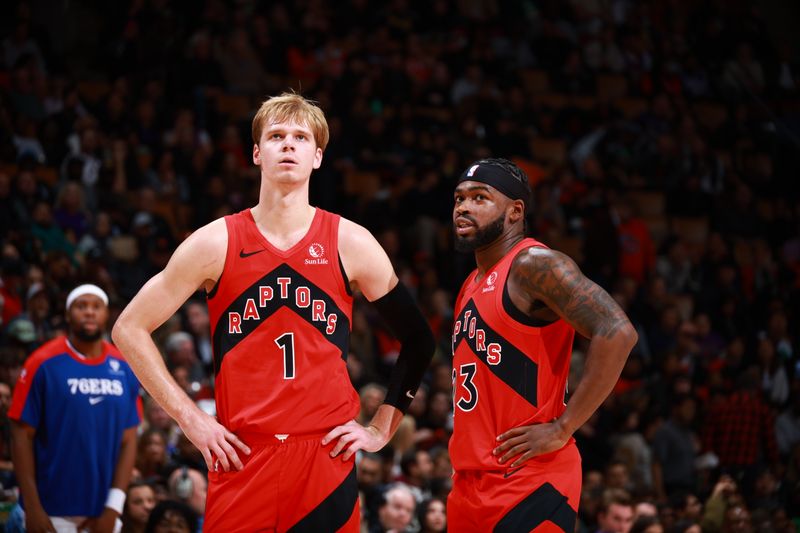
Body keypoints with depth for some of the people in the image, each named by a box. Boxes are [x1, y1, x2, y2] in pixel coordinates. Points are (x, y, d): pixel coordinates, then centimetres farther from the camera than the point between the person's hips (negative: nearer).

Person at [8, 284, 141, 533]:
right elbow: (22, 435, -5)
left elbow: (128, 440, 7)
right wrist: (32, 507, -10)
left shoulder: (124, 369, 6)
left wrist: (114, 506, -2)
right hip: (52, 512, -4)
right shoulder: (44, 363, -4)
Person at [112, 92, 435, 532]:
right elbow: (130, 329, 6)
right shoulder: (216, 243, 2)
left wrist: (380, 429, 7)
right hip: (240, 459, 0)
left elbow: (418, 340, 14)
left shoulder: (351, 244, 4)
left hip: (327, 458, 1)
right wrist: (190, 418, -1)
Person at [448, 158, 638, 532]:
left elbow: (617, 333, -22)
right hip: (470, 485, 9)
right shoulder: (472, 285, 18)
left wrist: (562, 428, -20)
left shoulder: (533, 265, -11)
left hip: (528, 484, -9)